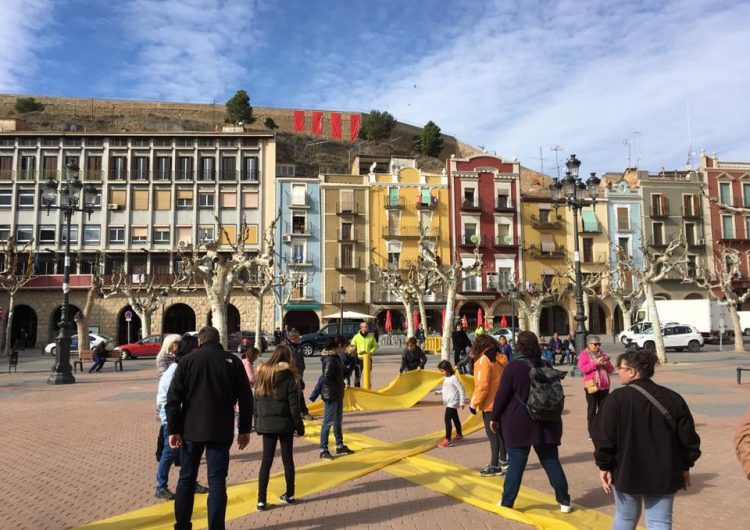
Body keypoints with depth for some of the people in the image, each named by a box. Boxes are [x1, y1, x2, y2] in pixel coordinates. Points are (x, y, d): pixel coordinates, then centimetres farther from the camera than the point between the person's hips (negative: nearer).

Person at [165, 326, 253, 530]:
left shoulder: (187, 361, 1)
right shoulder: (232, 361, 1)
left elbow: (173, 399, -4)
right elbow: (245, 398, -1)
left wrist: (173, 430, 0)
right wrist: (245, 429, 5)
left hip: (191, 429, 1)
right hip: (221, 431, -1)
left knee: (186, 478, 15)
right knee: (217, 481, 3)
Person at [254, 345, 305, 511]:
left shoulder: (261, 374, 4)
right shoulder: (289, 376, -9)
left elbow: (256, 401, 7)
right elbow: (294, 405, -10)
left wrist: (257, 423, 13)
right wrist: (299, 426, -2)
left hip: (266, 424, 3)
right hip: (285, 424, -3)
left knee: (266, 460, 6)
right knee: (287, 458, 11)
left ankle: (261, 500, 2)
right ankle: (289, 495, 21)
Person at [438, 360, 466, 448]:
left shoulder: (453, 378, -19)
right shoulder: (446, 378, 8)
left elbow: (461, 390, -17)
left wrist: (462, 402, -16)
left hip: (453, 402, -9)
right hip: (449, 402, 9)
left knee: (447, 419, -14)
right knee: (455, 418, 20)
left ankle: (448, 439, -15)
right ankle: (459, 435, 33)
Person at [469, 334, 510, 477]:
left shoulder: (483, 360, -15)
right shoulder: (501, 358, 7)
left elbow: (482, 385, -21)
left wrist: (474, 403, -14)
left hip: (490, 404, -8)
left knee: (493, 435, -1)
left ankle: (495, 466, 3)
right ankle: (503, 460, 31)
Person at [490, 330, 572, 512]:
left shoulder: (513, 367, -13)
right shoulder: (546, 366, 3)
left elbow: (502, 395, -11)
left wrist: (495, 417, 1)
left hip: (519, 423, -4)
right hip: (546, 423, 4)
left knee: (516, 465, 4)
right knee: (552, 462, 13)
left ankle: (507, 503, 12)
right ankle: (564, 501, 19)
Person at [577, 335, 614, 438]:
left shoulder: (602, 354, 15)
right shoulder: (584, 354, 0)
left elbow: (611, 370, 14)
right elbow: (583, 368, -16)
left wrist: (607, 364, -7)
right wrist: (596, 363, -20)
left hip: (604, 386, 5)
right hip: (592, 386, -5)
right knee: (592, 410, -1)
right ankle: (592, 433, 3)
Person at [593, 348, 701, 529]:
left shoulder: (617, 398, -12)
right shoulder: (673, 398, -1)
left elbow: (604, 437, -13)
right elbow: (688, 437, 3)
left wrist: (604, 466, -3)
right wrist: (685, 467, 15)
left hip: (626, 473, -2)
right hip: (664, 474, 2)